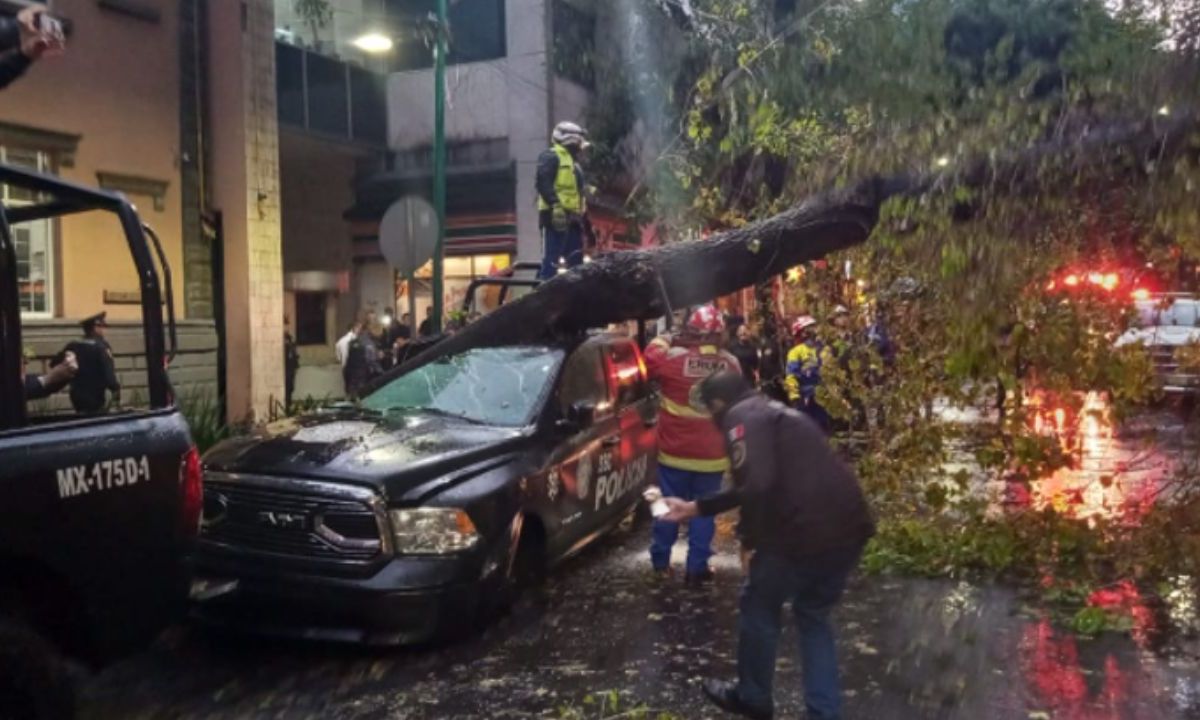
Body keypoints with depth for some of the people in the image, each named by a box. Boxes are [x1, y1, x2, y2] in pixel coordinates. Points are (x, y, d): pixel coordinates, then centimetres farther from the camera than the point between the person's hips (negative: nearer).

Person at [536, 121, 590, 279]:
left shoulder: (573, 163, 28)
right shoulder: (551, 157, 0)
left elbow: (579, 196, 29)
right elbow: (543, 183, -17)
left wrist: (587, 224, 26)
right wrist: (555, 205, -30)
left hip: (573, 220, 9)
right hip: (557, 217, -9)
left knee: (576, 264, 8)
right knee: (551, 262, -14)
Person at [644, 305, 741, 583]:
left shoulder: (673, 357, -15)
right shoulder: (731, 364, -3)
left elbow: (648, 360, 3)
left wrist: (663, 341, 16)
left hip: (675, 452, -1)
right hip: (712, 455, 1)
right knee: (704, 510, 9)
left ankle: (661, 561, 23)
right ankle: (697, 567, 11)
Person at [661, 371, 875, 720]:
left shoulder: (741, 418, -3)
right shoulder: (774, 412, 26)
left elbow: (757, 485, -20)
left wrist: (751, 535, -4)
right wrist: (696, 508, 40)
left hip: (806, 532, -8)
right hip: (849, 528, 8)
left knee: (759, 609, 18)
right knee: (813, 616, 27)